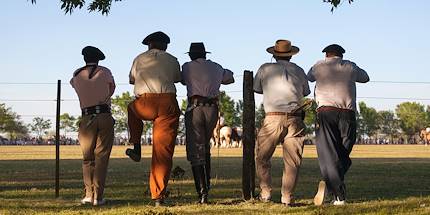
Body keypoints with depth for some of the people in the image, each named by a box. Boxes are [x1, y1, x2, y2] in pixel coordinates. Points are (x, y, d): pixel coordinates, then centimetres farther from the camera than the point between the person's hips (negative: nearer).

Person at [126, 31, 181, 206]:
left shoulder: (140, 59, 16)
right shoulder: (172, 61, 15)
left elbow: (132, 80, 30)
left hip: (145, 105, 0)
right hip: (168, 104, 0)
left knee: (132, 108, 37)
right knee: (163, 151, 4)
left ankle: (136, 148, 30)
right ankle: (158, 195, 0)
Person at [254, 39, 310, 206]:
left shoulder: (266, 69, 5)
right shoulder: (299, 71, 11)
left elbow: (256, 88, 17)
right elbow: (305, 93, 22)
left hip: (273, 118, -2)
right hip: (295, 119, 2)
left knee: (262, 157, 13)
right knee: (292, 161, 6)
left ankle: (266, 192, 9)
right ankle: (287, 197, 3)